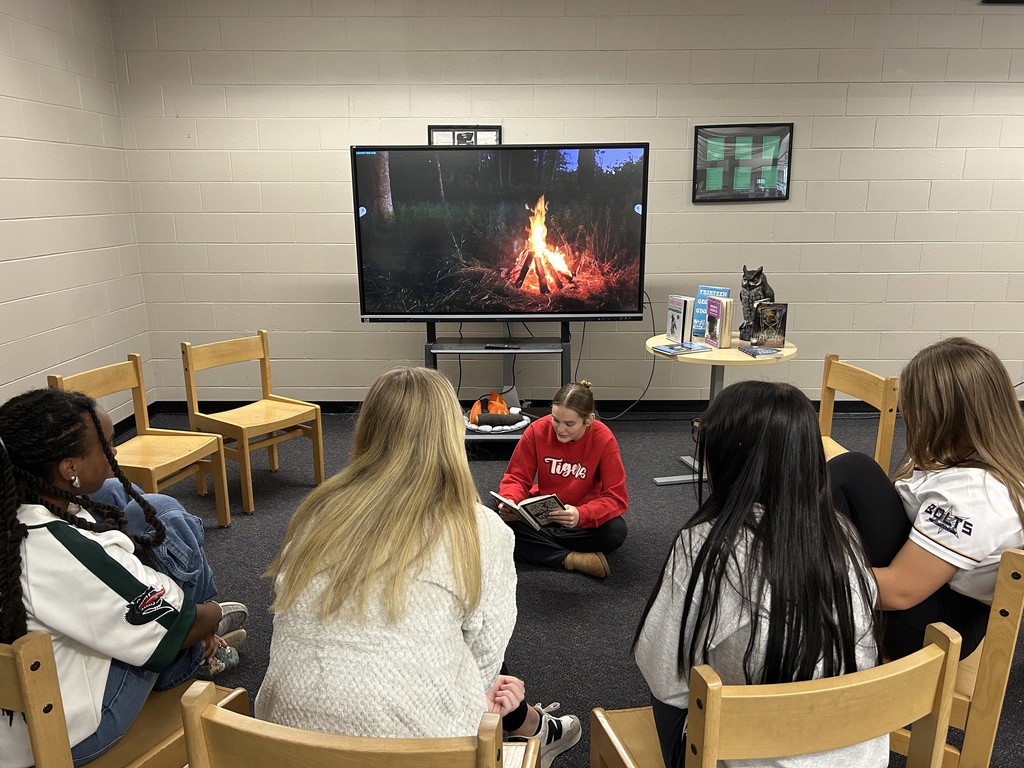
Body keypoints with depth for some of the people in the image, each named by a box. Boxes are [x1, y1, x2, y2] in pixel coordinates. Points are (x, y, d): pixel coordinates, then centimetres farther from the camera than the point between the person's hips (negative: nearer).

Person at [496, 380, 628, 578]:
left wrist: (581, 515, -41)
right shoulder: (537, 430, -17)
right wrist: (509, 501, -32)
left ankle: (540, 542, -19)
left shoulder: (604, 439, -21)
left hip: (584, 517, -1)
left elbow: (616, 497, -22)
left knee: (616, 531, -33)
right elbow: (517, 478, -8)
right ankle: (571, 559, -26)